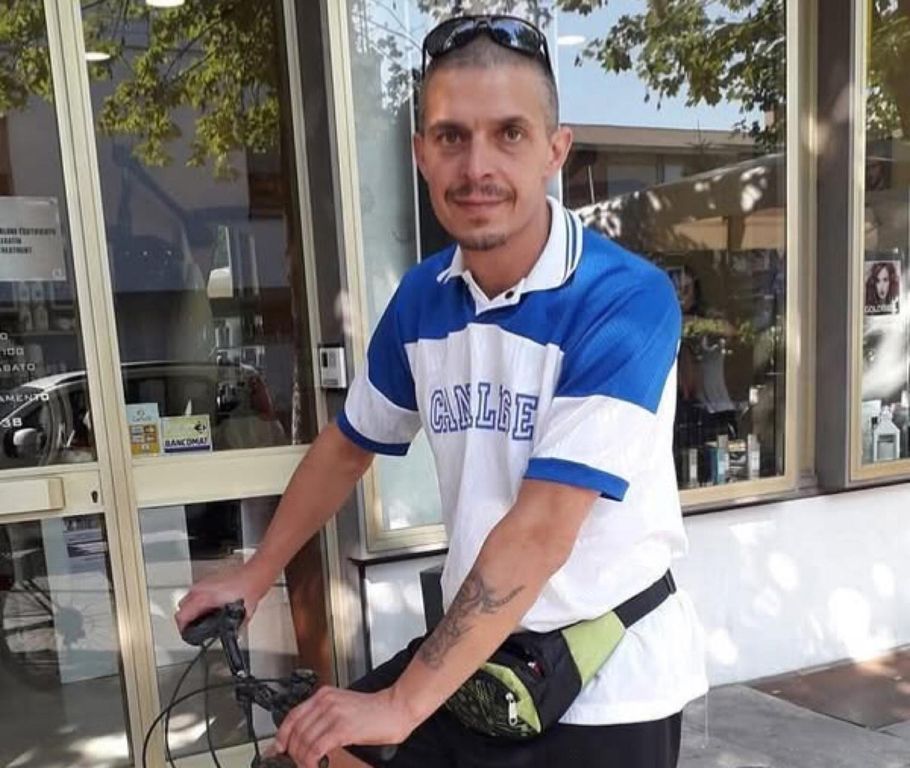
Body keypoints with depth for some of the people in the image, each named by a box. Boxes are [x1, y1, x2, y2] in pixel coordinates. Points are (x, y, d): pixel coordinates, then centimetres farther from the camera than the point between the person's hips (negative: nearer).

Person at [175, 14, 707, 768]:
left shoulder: (626, 301, -22)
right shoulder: (421, 297, -5)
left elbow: (538, 533, -26)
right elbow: (346, 448, 9)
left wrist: (402, 704, -24)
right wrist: (255, 576, 15)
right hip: (475, 650, 4)